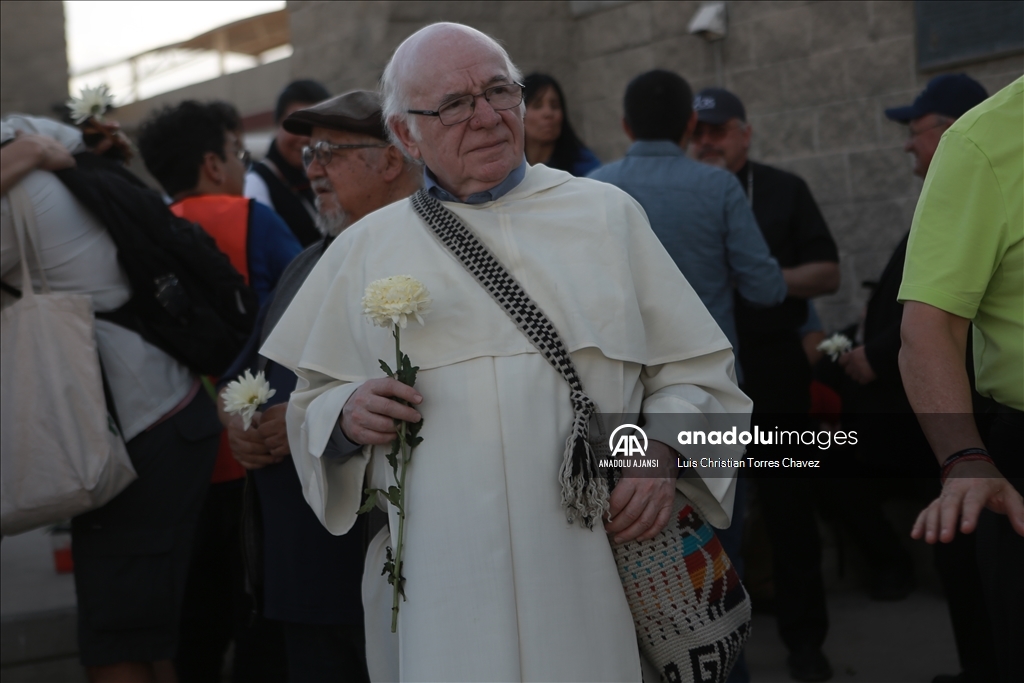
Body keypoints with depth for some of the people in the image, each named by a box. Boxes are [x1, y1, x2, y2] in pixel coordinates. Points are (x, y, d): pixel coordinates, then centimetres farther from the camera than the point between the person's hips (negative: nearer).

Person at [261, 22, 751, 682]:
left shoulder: (607, 213, 9)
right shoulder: (366, 249, 10)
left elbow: (693, 367, 9)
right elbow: (311, 401, 14)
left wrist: (661, 450, -9)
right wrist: (346, 412, -8)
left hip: (592, 565, 0)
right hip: (436, 573, 0)